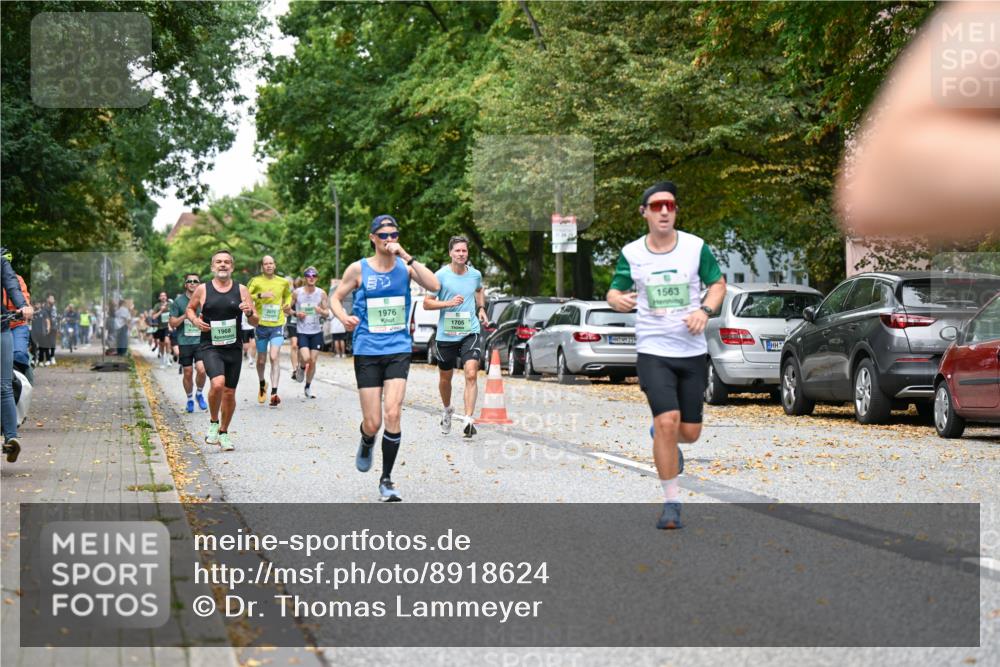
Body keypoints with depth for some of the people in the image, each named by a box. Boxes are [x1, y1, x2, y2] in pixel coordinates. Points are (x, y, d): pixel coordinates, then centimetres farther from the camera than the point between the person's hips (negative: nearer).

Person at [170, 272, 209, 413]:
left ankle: (199, 393, 10)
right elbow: (172, 324, 2)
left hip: (201, 342, 0)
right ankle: (190, 399, 23)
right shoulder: (178, 301, 3)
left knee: (201, 369, -16)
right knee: (187, 373, 4)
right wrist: (185, 315, -11)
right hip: (184, 342, 0)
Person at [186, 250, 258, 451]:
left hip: (234, 348, 3)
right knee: (217, 383, -25)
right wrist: (195, 320, -3)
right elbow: (190, 309, 18)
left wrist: (249, 313, -15)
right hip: (210, 346, -3)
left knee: (230, 393, 7)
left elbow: (255, 322, 7)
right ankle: (213, 423, -2)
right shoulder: (202, 290, 2)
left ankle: (223, 433, 25)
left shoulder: (241, 290, 5)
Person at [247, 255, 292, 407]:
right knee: (261, 360, 10)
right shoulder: (256, 281, -3)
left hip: (277, 325, 0)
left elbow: (288, 295, 25)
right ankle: (262, 385, 39)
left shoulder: (283, 282, 6)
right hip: (261, 325, 0)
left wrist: (288, 305, 5)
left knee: (274, 356, -16)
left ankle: (274, 393, -18)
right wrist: (260, 295, -21)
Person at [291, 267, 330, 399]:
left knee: (313, 361, 3)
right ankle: (302, 368, 17)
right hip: (302, 331, -2)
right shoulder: (297, 293, -3)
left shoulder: (321, 293, 0)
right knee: (306, 358, -19)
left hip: (316, 331, 2)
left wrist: (322, 311, -18)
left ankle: (308, 387, 20)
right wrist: (296, 314, -13)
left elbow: (327, 312, 5)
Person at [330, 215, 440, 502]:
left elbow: (434, 286, -13)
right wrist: (343, 318, -12)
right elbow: (335, 298, 9)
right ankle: (366, 443, 38)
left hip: (398, 349, 1)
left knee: (392, 414, -14)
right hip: (367, 351, 0)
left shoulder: (405, 267, 2)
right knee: (373, 423, -1)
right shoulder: (359, 269, 0)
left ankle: (386, 479, 1)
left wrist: (407, 256, -18)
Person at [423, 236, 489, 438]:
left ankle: (468, 419, -21)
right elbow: (426, 303, -5)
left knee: (471, 375, -17)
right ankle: (447, 410, 42)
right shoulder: (441, 275, -6)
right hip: (445, 335, -1)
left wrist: (481, 309, 12)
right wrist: (448, 303, -19)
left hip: (470, 332, 1)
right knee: (445, 378, 14)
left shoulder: (475, 275, 5)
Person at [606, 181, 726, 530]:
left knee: (690, 432, 6)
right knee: (667, 420, -19)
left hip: (692, 351, 2)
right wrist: (618, 299, -16)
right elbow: (614, 292, 9)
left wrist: (705, 310, -10)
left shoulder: (696, 247, -1)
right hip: (652, 351, -2)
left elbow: (718, 282, 10)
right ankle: (672, 502, -7)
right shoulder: (631, 253, -1)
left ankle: (666, 444, 45)